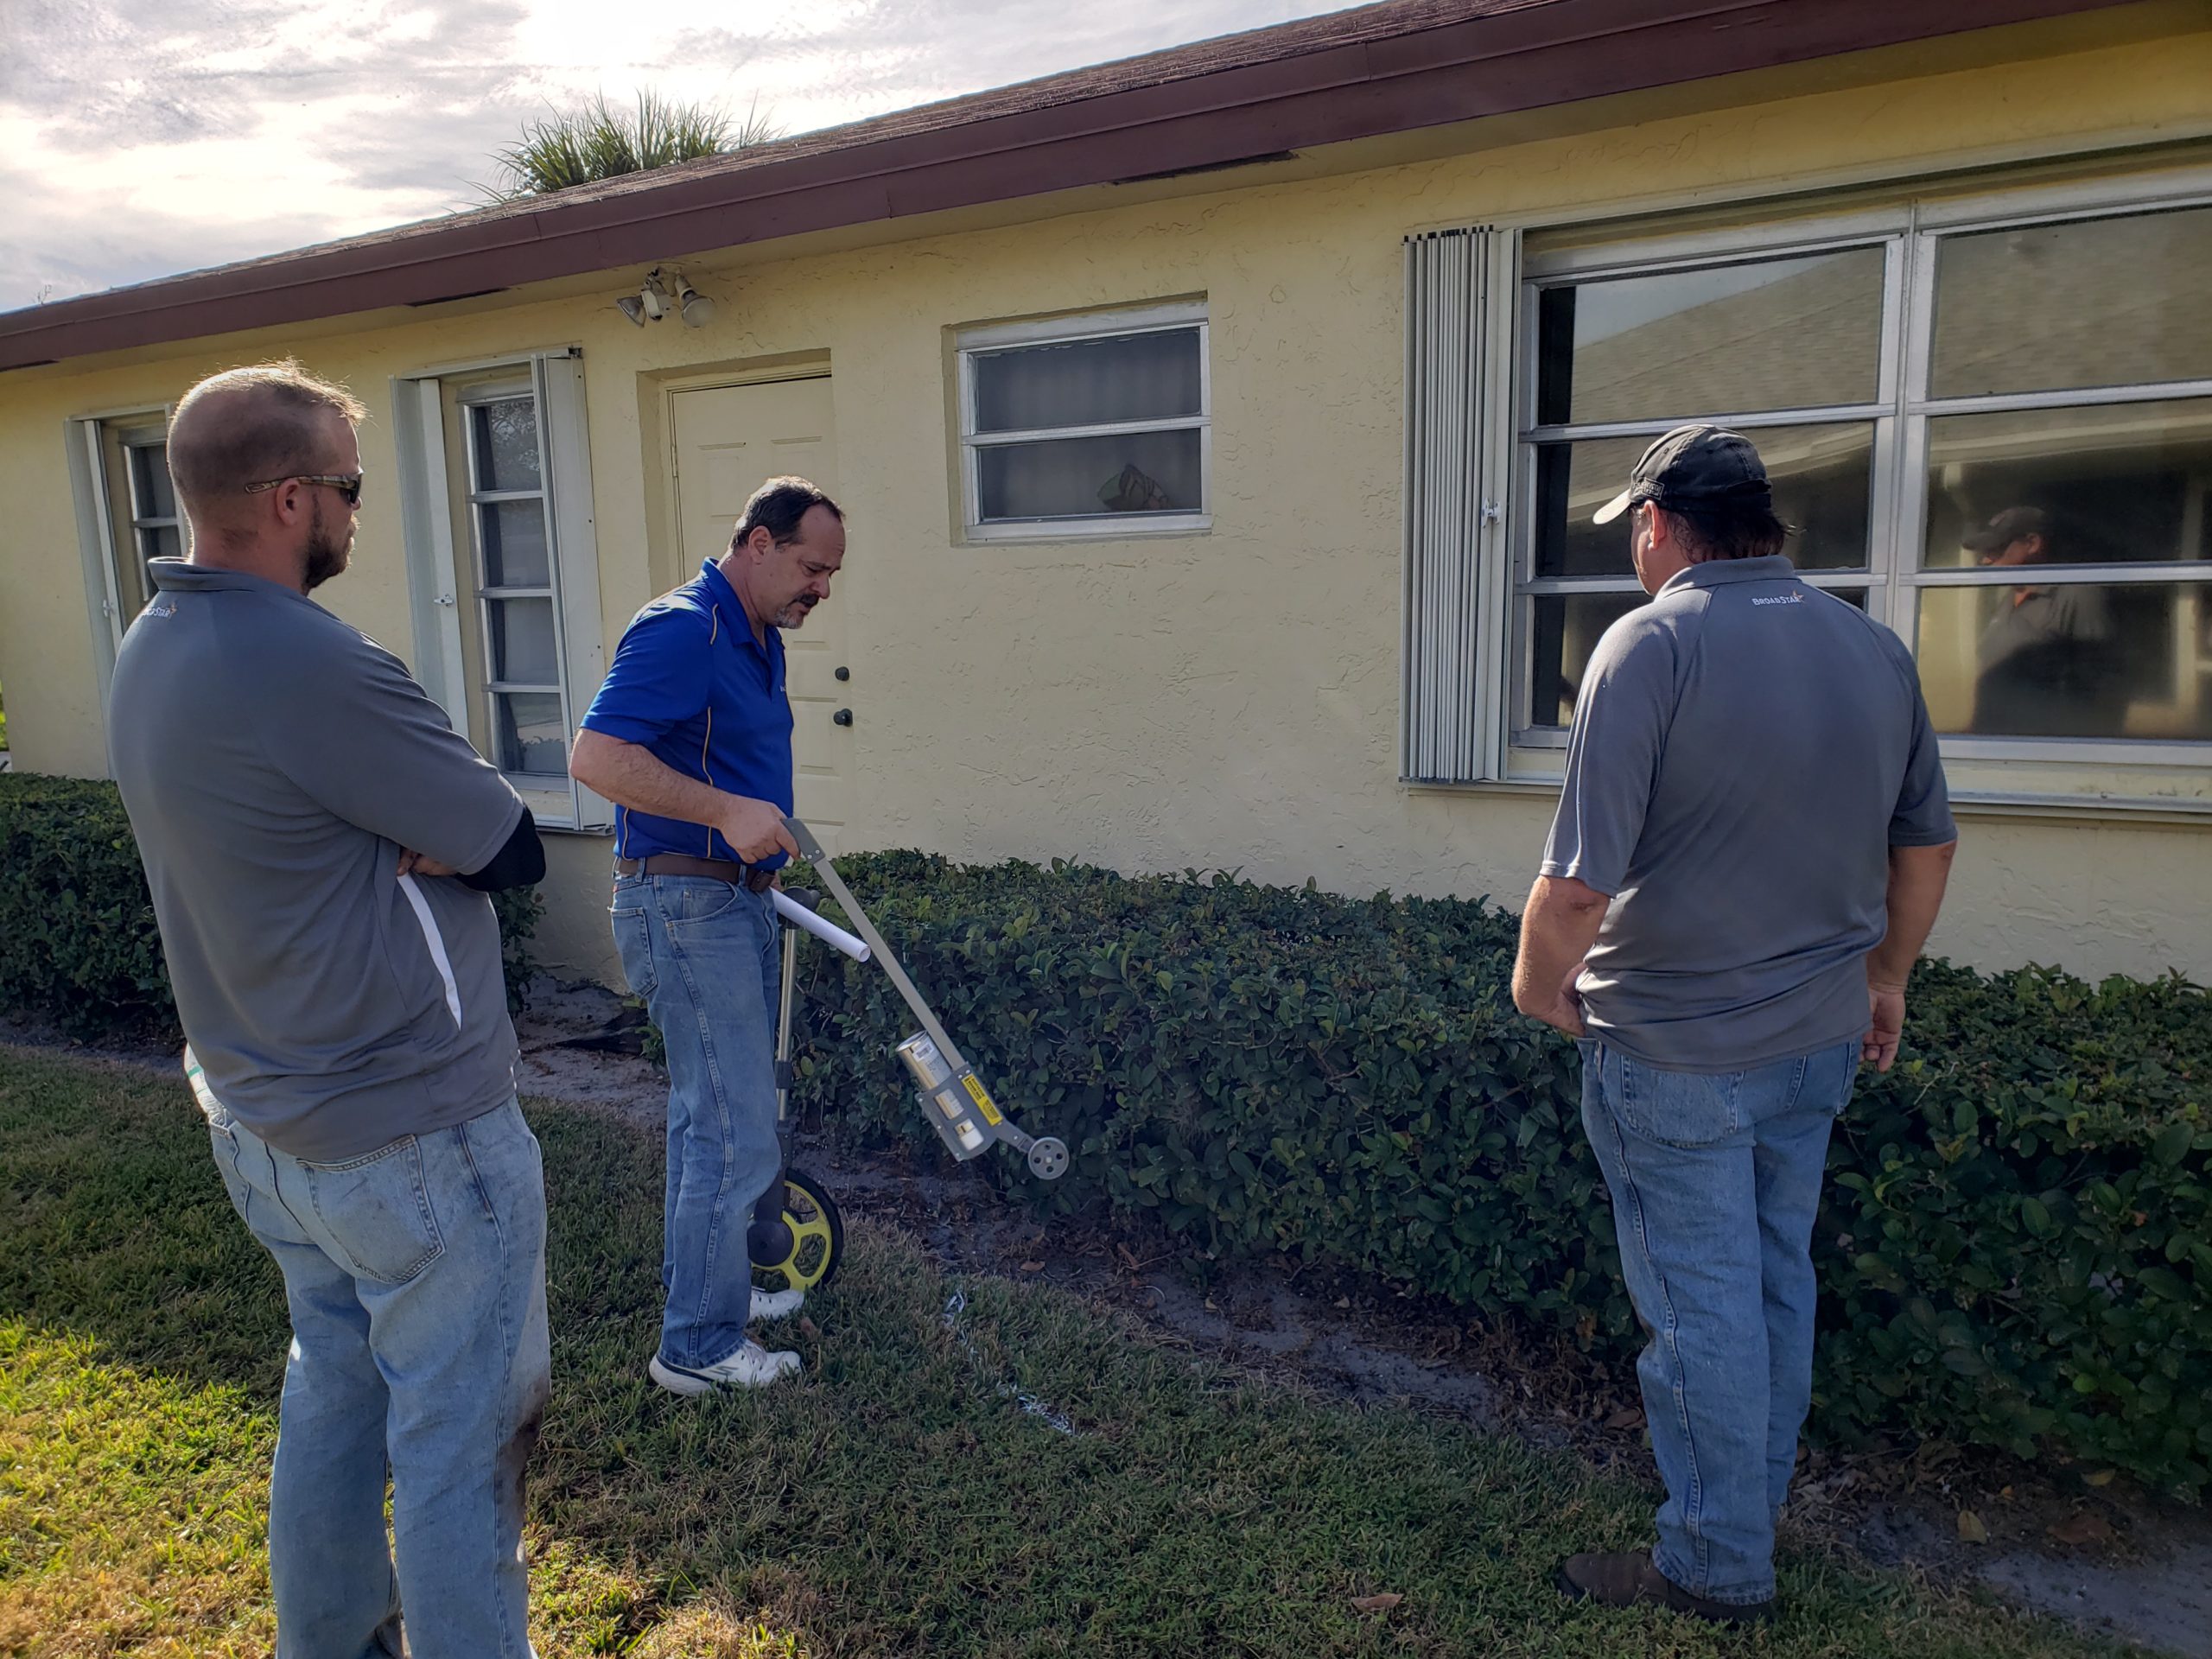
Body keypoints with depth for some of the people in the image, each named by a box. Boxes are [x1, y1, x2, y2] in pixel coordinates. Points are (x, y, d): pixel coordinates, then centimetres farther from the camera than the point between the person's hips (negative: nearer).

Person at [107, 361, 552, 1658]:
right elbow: (515, 852, -18)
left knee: (332, 1401, 24)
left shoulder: (152, 651, 5)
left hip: (265, 1131, 9)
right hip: (417, 1139, -9)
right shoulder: (316, 665, -25)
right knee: (460, 1445, 6)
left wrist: (400, 836, -9)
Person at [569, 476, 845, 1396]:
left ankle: (708, 1286, 35)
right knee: (738, 1136, -5)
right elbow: (596, 757, -26)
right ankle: (700, 1346, 10)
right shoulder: (682, 630, -17)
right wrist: (729, 812, -29)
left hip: (736, 899, 10)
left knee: (712, 1116, 20)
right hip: (683, 904, -10)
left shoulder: (759, 643, 14)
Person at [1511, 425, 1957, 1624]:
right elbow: (1926, 842, 13)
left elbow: (1581, 877, -25)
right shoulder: (1875, 648, 4)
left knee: (1701, 1307, 7)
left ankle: (1718, 1568, 23)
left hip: (1676, 1052, -7)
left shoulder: (1653, 642, -19)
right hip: (1820, 1040, 7)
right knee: (1778, 1282, 20)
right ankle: (1756, 1515, 38)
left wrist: (1540, 980, -7)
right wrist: (1885, 976, 25)